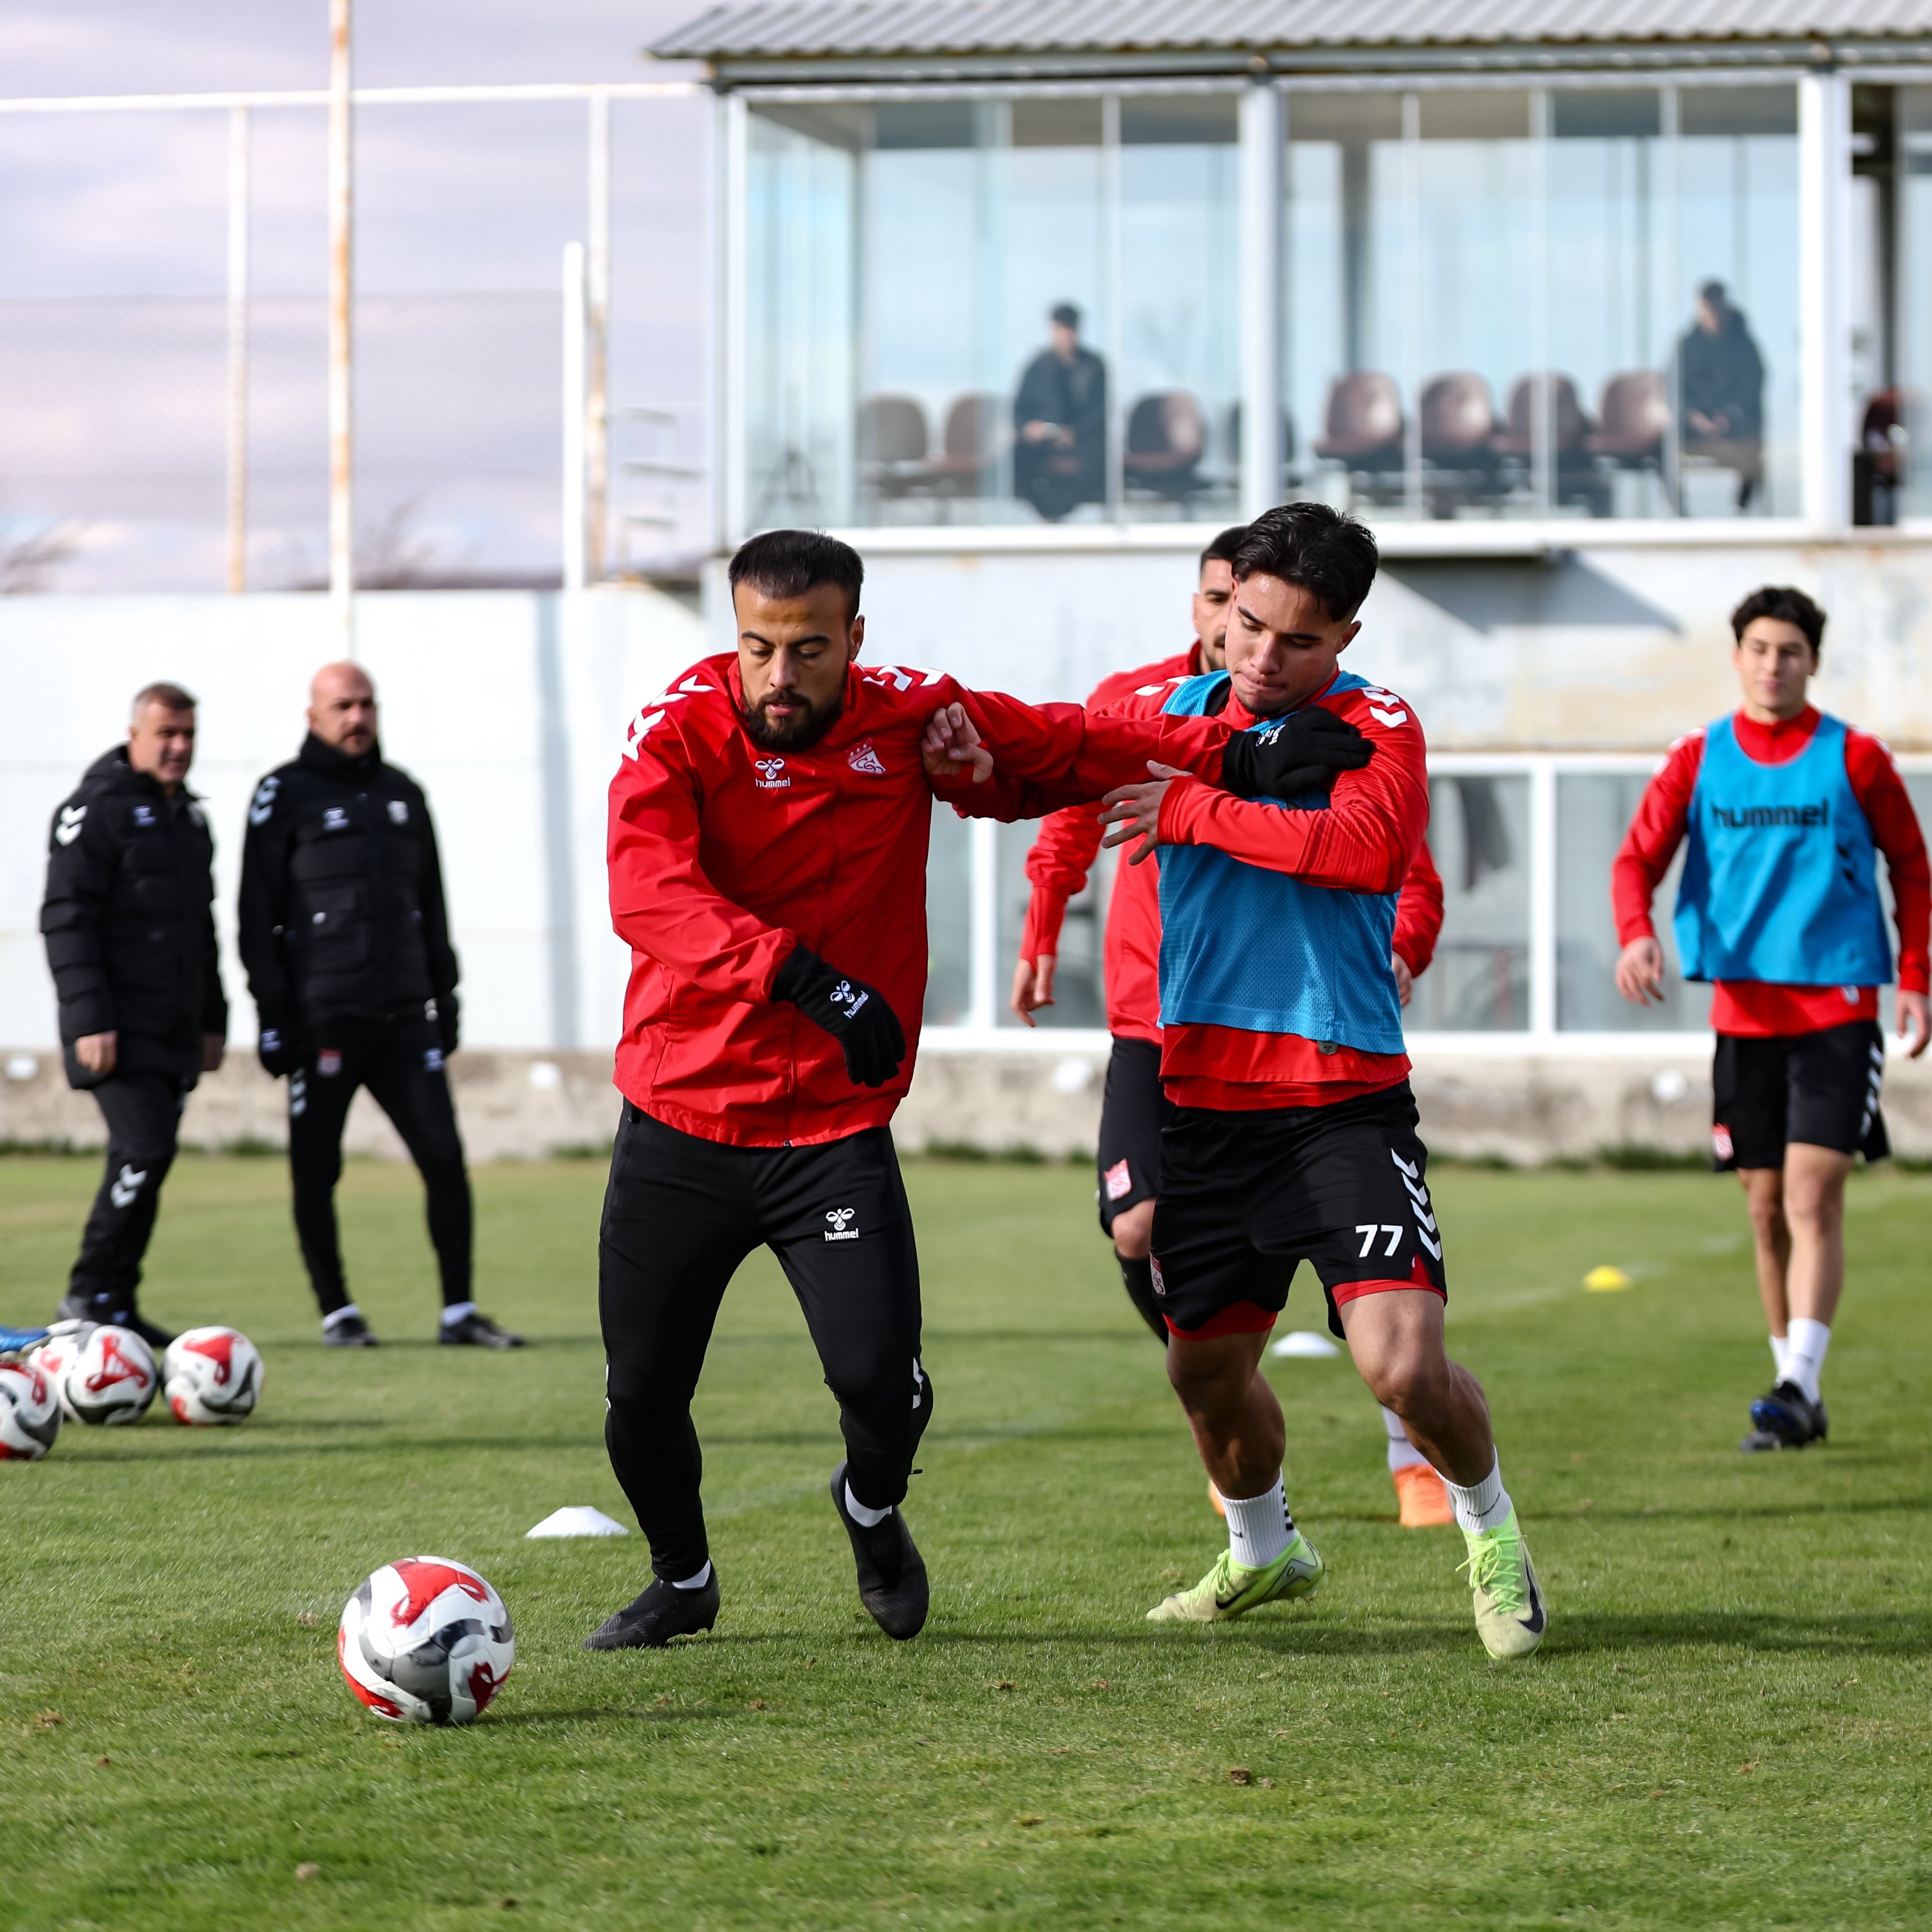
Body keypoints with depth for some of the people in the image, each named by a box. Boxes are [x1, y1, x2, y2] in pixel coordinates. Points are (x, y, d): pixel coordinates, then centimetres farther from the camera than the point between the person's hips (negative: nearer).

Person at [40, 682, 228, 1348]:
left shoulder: (189, 815, 18)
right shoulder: (96, 810, -8)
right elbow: (66, 920, -13)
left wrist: (212, 1021, 21)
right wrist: (90, 1021, -19)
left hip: (174, 1034, 8)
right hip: (121, 1030, -8)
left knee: (144, 1161, 6)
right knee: (145, 1151, -16)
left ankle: (115, 1306, 10)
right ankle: (89, 1296, -8)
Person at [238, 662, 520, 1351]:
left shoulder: (402, 794, 15)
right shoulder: (285, 796, 0)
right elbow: (258, 915, -3)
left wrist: (444, 995, 15)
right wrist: (274, 1014, -9)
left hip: (404, 1014, 4)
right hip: (323, 1019, -4)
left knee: (444, 1154, -2)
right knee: (317, 1170, 1)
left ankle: (459, 1312, 3)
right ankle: (337, 1313, 12)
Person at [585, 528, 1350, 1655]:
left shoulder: (908, 719, -2)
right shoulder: (678, 734, -12)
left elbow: (1068, 746, 9)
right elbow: (648, 895, -28)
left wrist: (1233, 757, -4)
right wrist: (805, 976, -41)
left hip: (835, 1129, 1)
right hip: (678, 1126, -1)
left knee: (878, 1377, -15)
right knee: (641, 1396, 1)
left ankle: (874, 1512, 22)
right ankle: (683, 1579, 34)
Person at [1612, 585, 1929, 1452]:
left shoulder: (1855, 759, 0)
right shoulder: (1699, 760, 6)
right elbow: (1638, 858, 2)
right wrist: (1636, 933, -18)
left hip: (1837, 1006, -3)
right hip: (1742, 1011, 3)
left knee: (1812, 1197, -14)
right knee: (1767, 1207, 7)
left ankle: (1799, 1386, -19)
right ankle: (1800, 1394, 17)